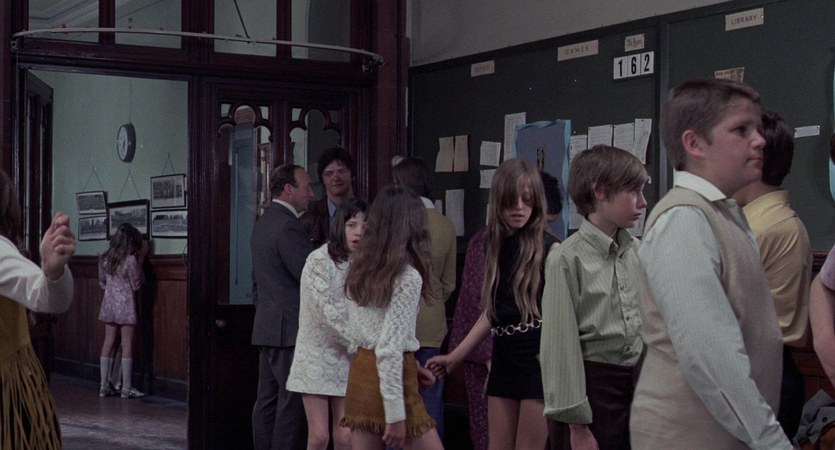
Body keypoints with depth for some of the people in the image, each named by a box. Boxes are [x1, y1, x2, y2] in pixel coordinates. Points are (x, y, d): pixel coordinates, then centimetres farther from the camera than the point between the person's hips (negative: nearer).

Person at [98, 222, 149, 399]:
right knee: (127, 345, -1)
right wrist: (140, 261, -3)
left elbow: (102, 283, 13)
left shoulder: (105, 258, 4)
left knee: (108, 344, 9)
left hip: (109, 304, 6)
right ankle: (126, 388, 0)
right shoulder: (131, 260, -15)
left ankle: (104, 386, 10)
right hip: (126, 305, -6)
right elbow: (136, 285, -8)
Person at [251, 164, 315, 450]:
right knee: (292, 403, -7)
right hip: (290, 328, -10)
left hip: (267, 327, 10)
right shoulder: (288, 227, -15)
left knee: (268, 400, 11)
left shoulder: (263, 223, 16)